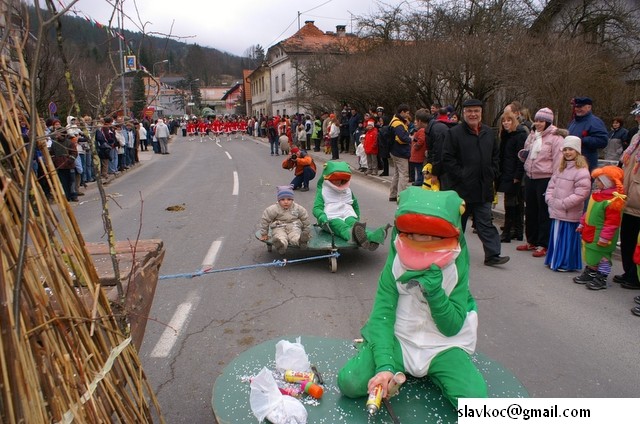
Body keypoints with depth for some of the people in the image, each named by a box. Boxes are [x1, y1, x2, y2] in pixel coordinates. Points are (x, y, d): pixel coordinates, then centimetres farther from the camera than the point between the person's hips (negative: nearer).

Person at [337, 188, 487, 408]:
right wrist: (384, 365, -31)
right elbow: (381, 315, -17)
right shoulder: (395, 265, -10)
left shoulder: (457, 269, -9)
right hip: (397, 339, 0)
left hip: (443, 346, 1)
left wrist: (434, 293, -29)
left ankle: (434, 373, 7)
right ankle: (397, 371, 10)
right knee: (349, 383, -22)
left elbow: (452, 328, -10)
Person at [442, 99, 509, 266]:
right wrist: (460, 176, -14)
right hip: (461, 188, -4)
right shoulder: (454, 133, -7)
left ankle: (492, 255, 6)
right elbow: (447, 158, -10)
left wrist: (492, 174, 6)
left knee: (485, 223, 5)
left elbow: (496, 155, 19)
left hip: (483, 188, 4)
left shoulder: (489, 132, 10)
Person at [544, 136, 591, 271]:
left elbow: (581, 194, -19)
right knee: (556, 236, 16)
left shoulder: (581, 171, -13)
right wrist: (549, 199, 0)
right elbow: (551, 185, 17)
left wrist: (562, 204, -16)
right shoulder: (561, 169, 13)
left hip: (570, 214, -7)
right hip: (556, 212, 7)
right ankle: (554, 260, 28)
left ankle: (566, 264, 13)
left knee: (567, 238, 2)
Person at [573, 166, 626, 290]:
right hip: (590, 233, 9)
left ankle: (601, 279, 14)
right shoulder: (597, 194, 6)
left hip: (601, 235, -9)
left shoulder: (613, 200, -25)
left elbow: (612, 221, -25)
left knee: (601, 256, 2)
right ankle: (589, 274, 35)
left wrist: (605, 237, -25)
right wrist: (582, 224, 22)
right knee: (591, 255, 20)